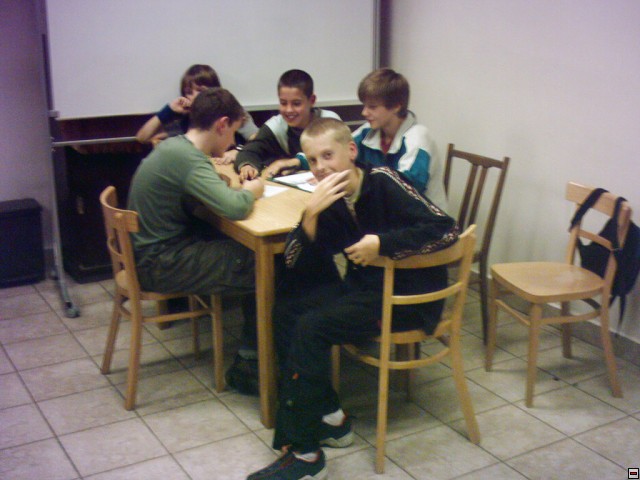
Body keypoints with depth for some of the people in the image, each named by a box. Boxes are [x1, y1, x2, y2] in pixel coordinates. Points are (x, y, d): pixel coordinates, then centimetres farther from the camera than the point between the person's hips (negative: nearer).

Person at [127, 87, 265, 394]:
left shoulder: (174, 146, 6)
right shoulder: (187, 158, -23)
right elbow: (234, 208, -32)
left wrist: (233, 184, 0)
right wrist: (250, 191, -11)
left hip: (156, 249, 10)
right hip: (161, 265, -10)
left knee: (244, 249, 8)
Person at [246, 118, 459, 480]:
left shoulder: (383, 182, -17)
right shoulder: (331, 199, 1)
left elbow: (446, 228, -25)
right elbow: (295, 261, -3)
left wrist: (382, 243, -26)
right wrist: (311, 213, -18)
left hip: (409, 297, -8)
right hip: (364, 286, 8)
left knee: (311, 327, -21)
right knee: (285, 311, -1)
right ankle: (330, 418, 5)